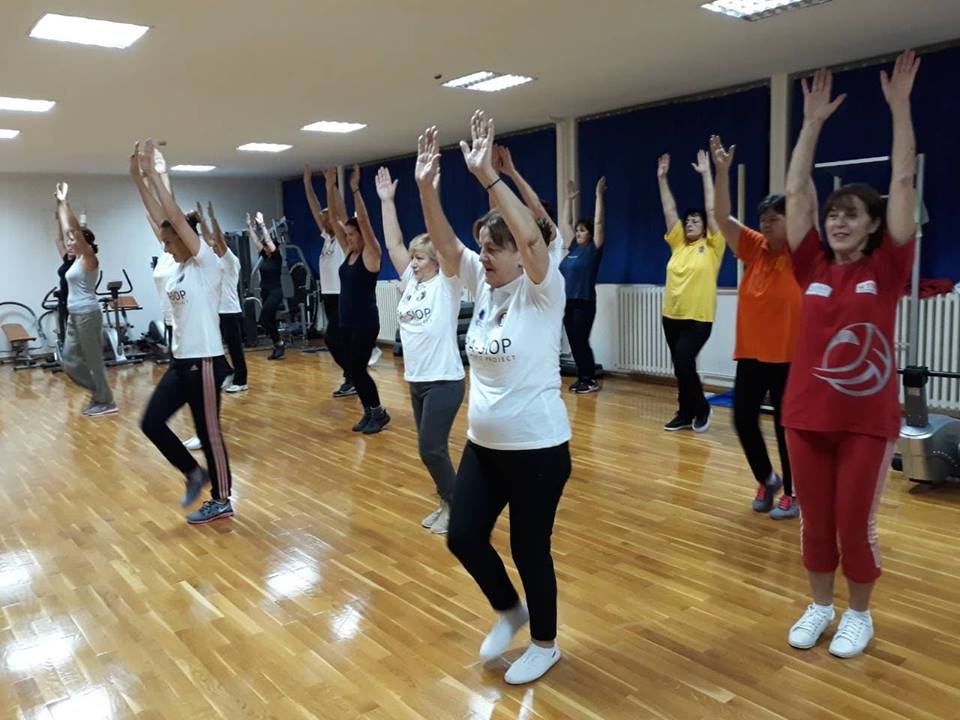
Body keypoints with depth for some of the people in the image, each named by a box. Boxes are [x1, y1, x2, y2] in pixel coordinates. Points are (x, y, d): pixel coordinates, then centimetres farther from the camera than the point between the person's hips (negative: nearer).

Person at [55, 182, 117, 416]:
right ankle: (98, 390, 22)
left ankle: (106, 402, 8)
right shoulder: (78, 259, 13)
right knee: (69, 360, 10)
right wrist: (59, 203, 18)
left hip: (88, 315, -9)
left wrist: (65, 201, -15)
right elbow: (66, 229, 18)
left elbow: (74, 229, -18)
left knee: (94, 359, -2)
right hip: (75, 316, 9)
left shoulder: (89, 259, -10)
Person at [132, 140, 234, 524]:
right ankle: (195, 474, 24)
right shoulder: (178, 266, 11)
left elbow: (176, 217, -17)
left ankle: (221, 501, 16)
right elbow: (159, 217, 9)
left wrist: (154, 174, -15)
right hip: (180, 361, 8)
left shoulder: (206, 262, -10)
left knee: (209, 432, 1)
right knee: (151, 422, 7)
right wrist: (139, 176, 6)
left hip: (205, 362, -8)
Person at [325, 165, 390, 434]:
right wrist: (331, 187, 0)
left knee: (356, 369, -5)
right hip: (347, 321, 8)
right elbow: (337, 217, 7)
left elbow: (364, 222, -21)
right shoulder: (349, 252, 9)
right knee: (352, 369, 10)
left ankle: (379, 413, 10)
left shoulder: (371, 254, -9)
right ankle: (369, 412, 22)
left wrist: (355, 189, -27)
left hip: (366, 322, -8)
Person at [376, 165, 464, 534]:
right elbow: (393, 244, 8)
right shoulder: (410, 282, 9)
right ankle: (447, 503, 26)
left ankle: (456, 507, 12)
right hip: (416, 380, 7)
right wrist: (386, 201, 5)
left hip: (444, 381, -7)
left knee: (431, 448, -6)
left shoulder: (447, 284, -8)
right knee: (430, 449, 12)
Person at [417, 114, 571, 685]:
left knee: (530, 550, 7)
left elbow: (531, 236, -31)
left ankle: (545, 644, 33)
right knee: (463, 537, 11)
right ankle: (509, 610, 39)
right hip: (483, 445, 7)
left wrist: (488, 176, -33)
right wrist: (427, 186, -17)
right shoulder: (484, 285, 4)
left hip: (538, 448, -7)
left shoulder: (543, 291, -14)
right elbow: (445, 242, -4)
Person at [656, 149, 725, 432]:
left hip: (698, 318, -5)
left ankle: (701, 409, 10)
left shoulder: (712, 247, -2)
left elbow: (712, 210, -7)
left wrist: (706, 174, -7)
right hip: (671, 316, 5)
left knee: (683, 363, -12)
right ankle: (686, 414, 22)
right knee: (681, 366, 10)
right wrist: (662, 178, 5)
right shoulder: (678, 245, 9)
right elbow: (669, 211, 8)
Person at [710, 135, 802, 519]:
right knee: (743, 419, 7)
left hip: (788, 356, -4)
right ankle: (766, 480, 30)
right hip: (750, 352, 5)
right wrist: (722, 171, -13)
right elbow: (722, 218, -3)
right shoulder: (754, 249, 4)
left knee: (785, 425, 4)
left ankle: (792, 494, 21)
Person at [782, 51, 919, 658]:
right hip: (807, 415, 3)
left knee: (856, 524, 7)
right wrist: (814, 121, 3)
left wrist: (900, 106, -4)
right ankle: (820, 606, 32)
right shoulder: (814, 267, 3)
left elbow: (904, 182, -6)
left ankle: (859, 613, 29)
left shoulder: (887, 268, -3)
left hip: (868, 420, -3)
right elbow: (797, 191, 3)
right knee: (815, 520, 13)